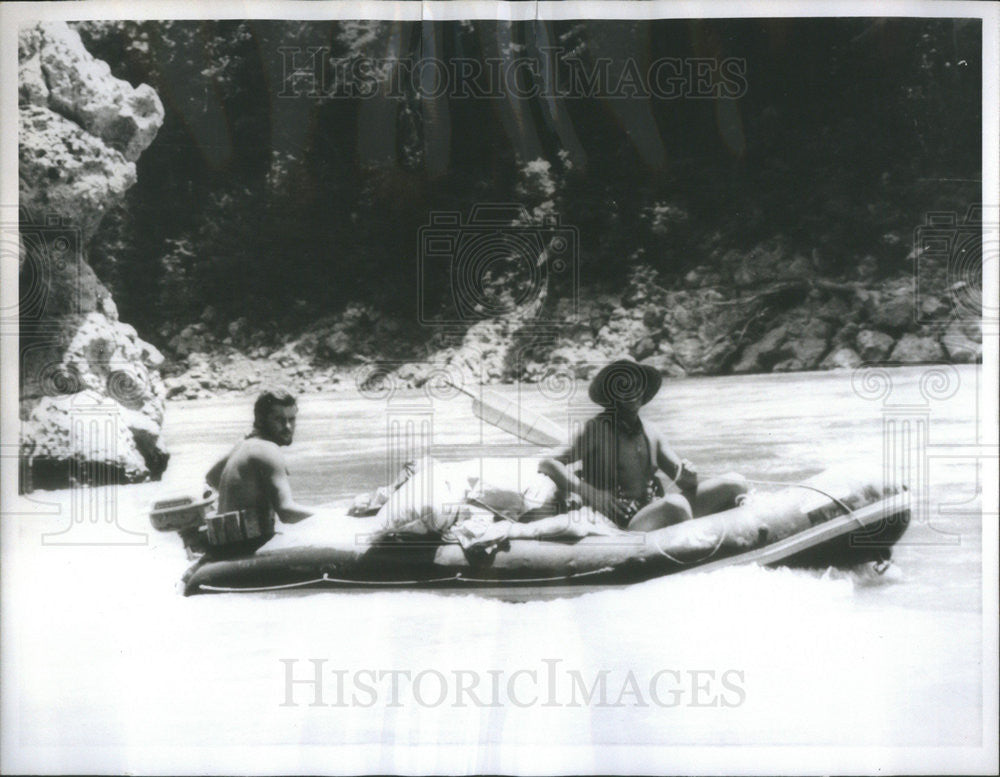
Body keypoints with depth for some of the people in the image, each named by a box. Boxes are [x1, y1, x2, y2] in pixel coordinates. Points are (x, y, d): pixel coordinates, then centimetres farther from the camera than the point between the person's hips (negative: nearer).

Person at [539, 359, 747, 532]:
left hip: (657, 512, 7)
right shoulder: (597, 430, -1)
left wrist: (688, 476, -10)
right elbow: (547, 464, -7)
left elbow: (686, 481, 16)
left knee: (734, 483, -4)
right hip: (623, 525, -6)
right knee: (674, 504, -37)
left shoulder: (653, 437, 16)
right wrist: (591, 494, -20)